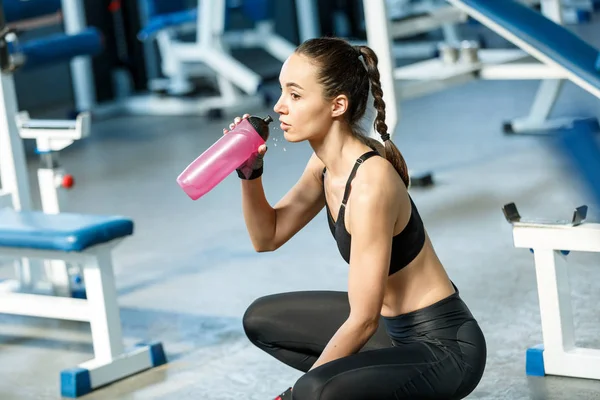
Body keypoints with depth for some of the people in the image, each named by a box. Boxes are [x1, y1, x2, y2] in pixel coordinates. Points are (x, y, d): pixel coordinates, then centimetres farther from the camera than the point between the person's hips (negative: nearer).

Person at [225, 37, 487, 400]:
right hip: (394, 326, 9)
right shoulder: (327, 162, -1)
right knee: (261, 319, 16)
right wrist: (250, 173, -7)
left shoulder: (369, 183, -28)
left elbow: (363, 320, -24)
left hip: (444, 347, -9)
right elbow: (267, 238, 11)